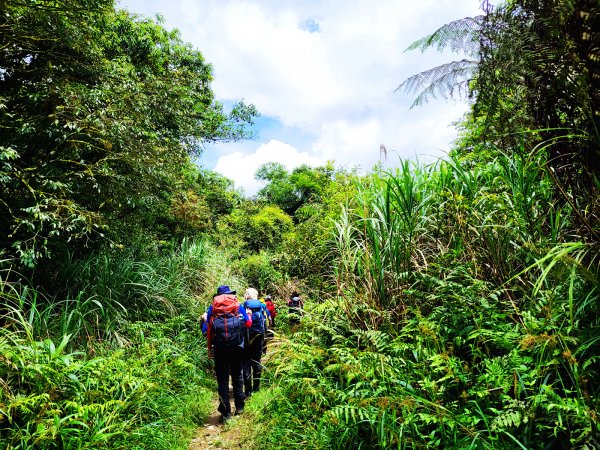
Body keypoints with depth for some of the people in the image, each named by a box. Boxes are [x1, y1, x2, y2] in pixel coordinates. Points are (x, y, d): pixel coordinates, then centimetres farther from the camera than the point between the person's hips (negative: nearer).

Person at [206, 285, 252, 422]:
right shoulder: (238, 305, 8)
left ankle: (225, 412, 6)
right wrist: (248, 314, 31)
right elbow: (248, 324, 10)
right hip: (236, 345, 1)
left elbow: (208, 329, 5)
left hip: (219, 346, 0)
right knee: (237, 375, 16)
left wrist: (209, 348, 11)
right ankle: (239, 406, 21)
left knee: (222, 378, 6)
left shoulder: (212, 307, 8)